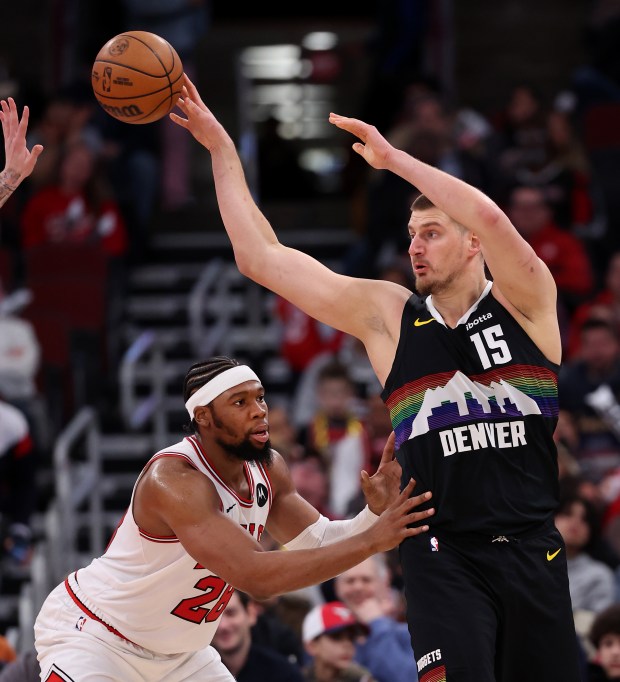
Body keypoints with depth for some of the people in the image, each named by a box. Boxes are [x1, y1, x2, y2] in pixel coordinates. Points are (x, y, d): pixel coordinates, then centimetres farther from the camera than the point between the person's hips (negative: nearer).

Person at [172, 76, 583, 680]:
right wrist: (220, 148, 8)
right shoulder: (386, 315, 8)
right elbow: (261, 258, 8)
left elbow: (489, 218, -20)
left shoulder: (525, 302, 1)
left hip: (534, 547, 0)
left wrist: (393, 158, -13)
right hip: (443, 555, 0)